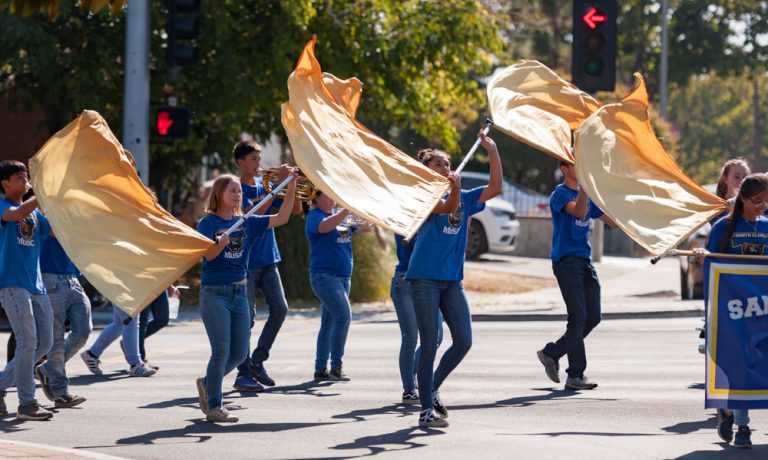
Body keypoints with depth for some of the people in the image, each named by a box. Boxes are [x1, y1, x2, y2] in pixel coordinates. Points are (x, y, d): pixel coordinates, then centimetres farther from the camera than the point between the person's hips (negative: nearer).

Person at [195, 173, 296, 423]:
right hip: (214, 293, -6)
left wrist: (290, 192, -9)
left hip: (239, 293, 6)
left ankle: (208, 383, 32)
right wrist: (220, 244, -42)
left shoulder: (246, 223, 8)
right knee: (221, 351, -8)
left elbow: (281, 218, 2)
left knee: (240, 353, 8)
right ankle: (214, 407, 1)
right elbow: (208, 254, -21)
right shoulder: (208, 222, -7)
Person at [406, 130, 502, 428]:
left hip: (452, 280, 6)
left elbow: (494, 188, 3)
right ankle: (426, 409, 0)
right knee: (429, 344, -6)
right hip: (425, 278, -6)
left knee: (464, 341, 0)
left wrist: (493, 152, -5)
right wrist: (454, 189, -46)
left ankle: (432, 390, 21)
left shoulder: (463, 199, 13)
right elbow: (447, 207, -25)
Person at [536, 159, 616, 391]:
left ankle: (551, 353, 18)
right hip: (566, 260, -8)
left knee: (592, 317, 5)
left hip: (585, 261, 8)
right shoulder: (560, 194, -5)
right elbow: (578, 211, -25)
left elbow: (613, 221, 17)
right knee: (578, 316, -12)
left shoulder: (588, 195, 18)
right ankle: (575, 375, -3)